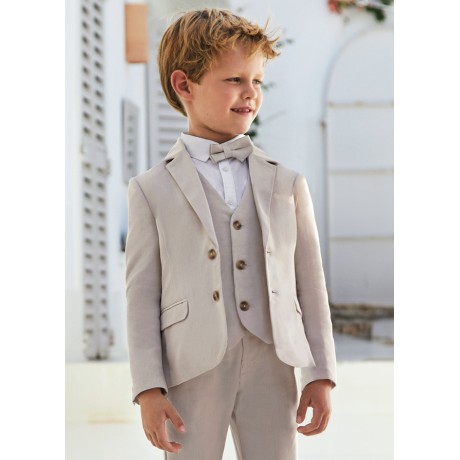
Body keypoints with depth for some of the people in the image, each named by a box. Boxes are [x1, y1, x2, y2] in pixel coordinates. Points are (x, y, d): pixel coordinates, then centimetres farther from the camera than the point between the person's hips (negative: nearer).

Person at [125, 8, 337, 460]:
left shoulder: (286, 184, 10)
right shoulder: (152, 190, 3)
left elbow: (310, 283, 9)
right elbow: (142, 295, -1)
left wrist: (321, 375, 5)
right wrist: (148, 389, -8)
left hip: (270, 370, 2)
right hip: (192, 372, -2)